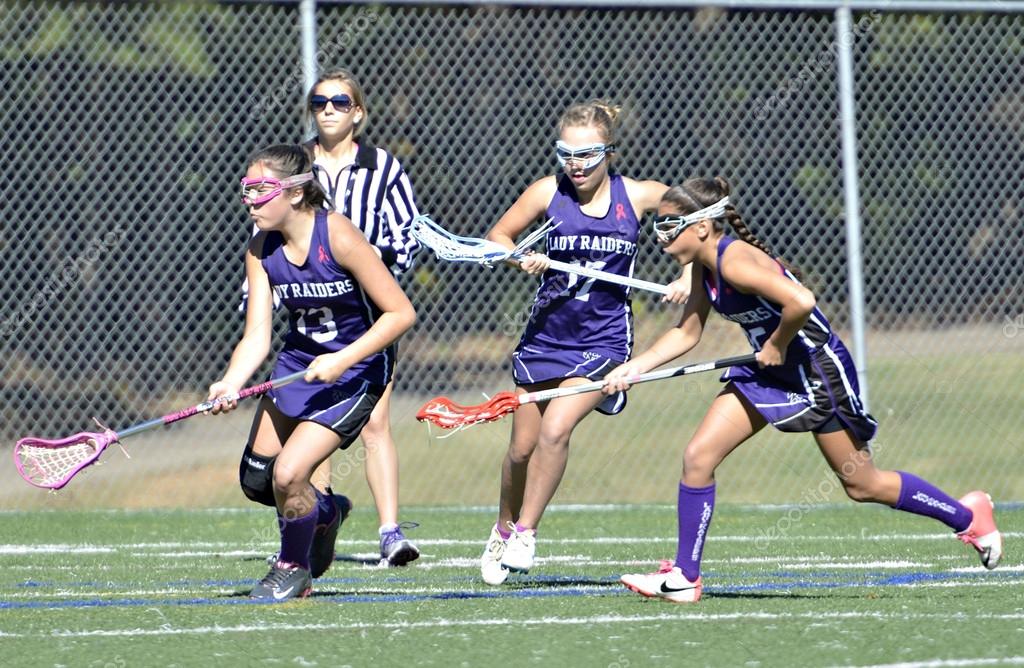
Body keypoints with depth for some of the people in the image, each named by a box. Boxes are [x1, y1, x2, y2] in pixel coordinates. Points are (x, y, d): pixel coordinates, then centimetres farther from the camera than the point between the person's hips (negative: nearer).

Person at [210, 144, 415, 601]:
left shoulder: (337, 237, -24)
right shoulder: (261, 251, -8)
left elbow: (401, 313, -21)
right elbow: (257, 338, -12)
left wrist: (342, 360, -28)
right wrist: (230, 384, -31)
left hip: (355, 371, -6)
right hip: (298, 363, 7)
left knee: (288, 474, -17)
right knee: (256, 479, 9)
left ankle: (293, 569, 11)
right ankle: (323, 512, 41)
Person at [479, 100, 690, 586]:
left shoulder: (636, 196, -7)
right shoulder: (548, 192, -6)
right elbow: (497, 237, 5)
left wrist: (688, 275, -8)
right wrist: (522, 258, -16)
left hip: (602, 341, -2)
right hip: (545, 336, 2)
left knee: (555, 430, -20)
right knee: (523, 446, 7)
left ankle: (525, 533, -6)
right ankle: (504, 528, 32)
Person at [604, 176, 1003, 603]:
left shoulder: (734, 259, -27)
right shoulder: (704, 267, 2)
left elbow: (801, 302, -39)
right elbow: (686, 333, 13)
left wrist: (777, 346, -22)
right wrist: (634, 368, 1)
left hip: (817, 370, -9)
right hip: (769, 373, 9)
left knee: (861, 484, 4)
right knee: (698, 456, -3)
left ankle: (967, 516, 24)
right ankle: (684, 578, 3)